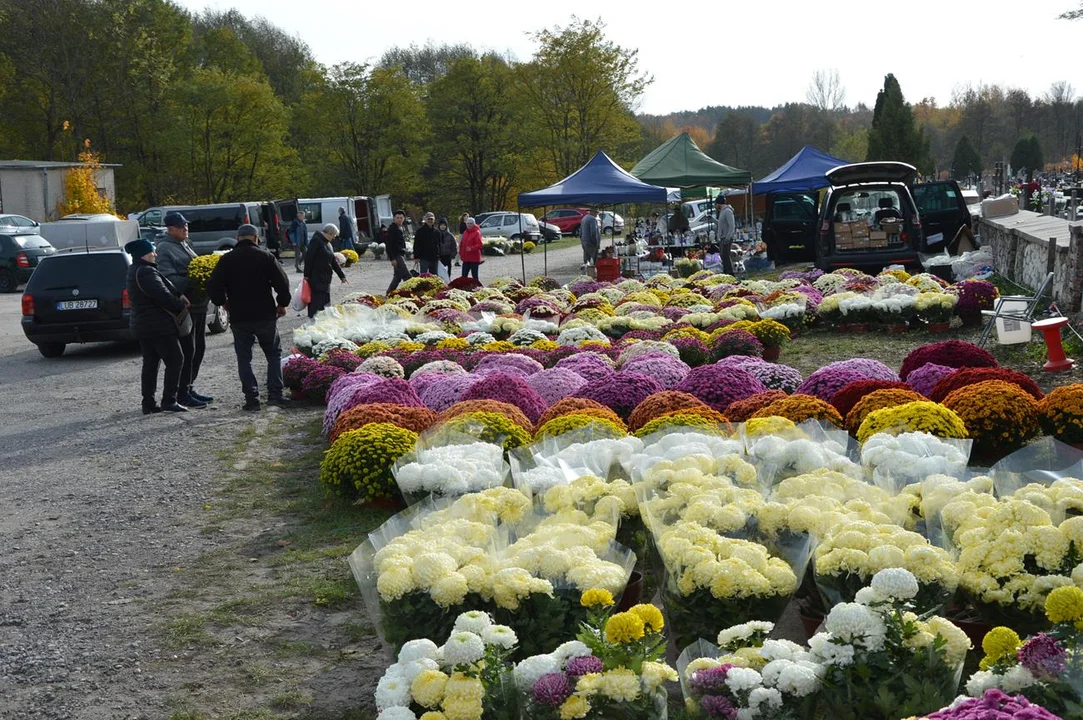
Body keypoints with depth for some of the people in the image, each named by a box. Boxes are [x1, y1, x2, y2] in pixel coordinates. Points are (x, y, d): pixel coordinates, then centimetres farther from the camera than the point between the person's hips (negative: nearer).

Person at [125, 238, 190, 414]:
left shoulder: (135, 272, 15)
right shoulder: (146, 272, -19)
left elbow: (165, 286, 15)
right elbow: (163, 296, -23)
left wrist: (178, 296, 0)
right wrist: (181, 305, -7)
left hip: (142, 325, 10)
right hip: (158, 326, -10)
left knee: (150, 363, 12)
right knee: (175, 360, -4)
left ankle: (148, 403, 13)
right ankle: (169, 401, -7)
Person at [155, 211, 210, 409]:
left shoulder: (184, 244, 19)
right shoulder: (165, 248, -10)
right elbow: (169, 277, -20)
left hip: (198, 303, 10)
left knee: (199, 347, 14)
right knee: (187, 349, -7)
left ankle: (188, 388, 25)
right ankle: (182, 393, 0)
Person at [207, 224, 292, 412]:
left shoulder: (227, 260, 0)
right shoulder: (265, 256, -2)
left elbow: (213, 287, -4)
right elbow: (282, 282, -6)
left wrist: (223, 302, 14)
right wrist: (282, 304, 9)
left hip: (239, 317, 0)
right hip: (265, 315, 0)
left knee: (244, 358, 7)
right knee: (274, 354, 13)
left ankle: (252, 399, 2)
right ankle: (275, 394, 4)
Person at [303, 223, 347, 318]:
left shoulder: (327, 244, 18)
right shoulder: (316, 241, -11)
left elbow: (333, 261, 22)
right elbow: (308, 258, -16)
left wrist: (342, 275, 21)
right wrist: (306, 275, -18)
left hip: (325, 278, 9)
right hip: (316, 278, -9)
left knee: (326, 301, 10)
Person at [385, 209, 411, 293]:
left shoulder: (401, 228, 17)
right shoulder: (392, 229, -12)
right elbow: (388, 245, -17)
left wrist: (404, 256, 19)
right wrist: (392, 259, -21)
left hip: (401, 255, 10)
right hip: (396, 256, -10)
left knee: (397, 277, 11)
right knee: (407, 277, -13)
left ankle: (389, 294, 16)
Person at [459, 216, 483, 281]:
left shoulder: (477, 233, -10)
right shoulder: (465, 233, 14)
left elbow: (479, 244, -20)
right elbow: (462, 244, 20)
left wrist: (471, 248, -33)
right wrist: (461, 253, 12)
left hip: (474, 259, -7)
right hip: (466, 258, 7)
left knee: (475, 275, -2)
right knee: (464, 275, 9)